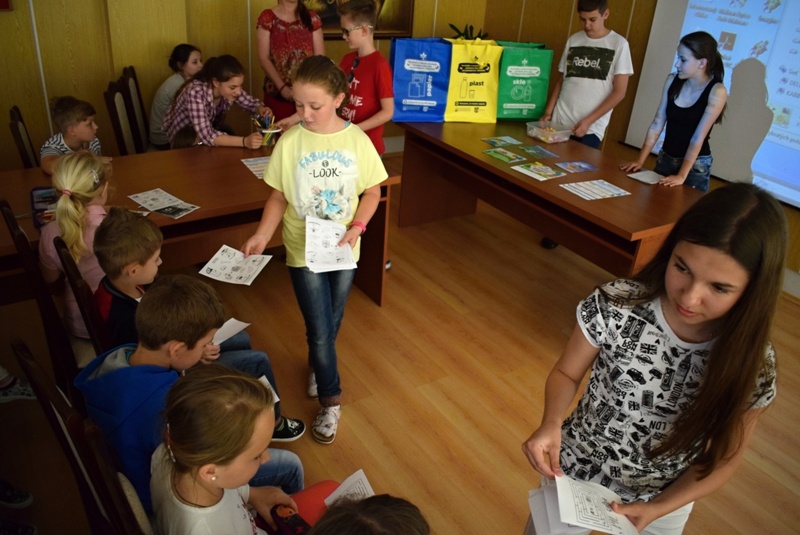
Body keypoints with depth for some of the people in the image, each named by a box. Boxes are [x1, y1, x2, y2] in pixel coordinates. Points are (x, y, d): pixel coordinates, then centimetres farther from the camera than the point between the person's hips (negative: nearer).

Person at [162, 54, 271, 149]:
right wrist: (245, 141, -56)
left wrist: (261, 109, -26)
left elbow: (251, 103, -1)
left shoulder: (229, 86, -19)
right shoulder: (196, 92, -36)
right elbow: (206, 136, -44)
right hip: (182, 140, -5)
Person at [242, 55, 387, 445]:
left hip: (343, 249, 2)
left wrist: (357, 227, -17)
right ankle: (330, 400, 21)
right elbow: (279, 197, -3)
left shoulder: (356, 140, -9)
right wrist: (261, 236, -17)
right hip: (304, 251, -1)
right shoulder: (290, 141, -11)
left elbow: (372, 192, -1)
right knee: (319, 330, 1)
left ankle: (316, 366, 50)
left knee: (331, 324, 19)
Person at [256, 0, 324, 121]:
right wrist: (282, 87, -14)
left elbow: (320, 57, 3)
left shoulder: (312, 17, 9)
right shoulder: (267, 18, 2)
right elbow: (263, 58, -3)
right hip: (277, 93, -1)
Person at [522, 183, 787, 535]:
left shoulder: (752, 363, -21)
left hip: (663, 505, 0)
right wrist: (551, 423, -29)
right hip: (571, 476, 0)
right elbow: (566, 373, -10)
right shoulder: (615, 307, -26)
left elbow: (724, 459, -8)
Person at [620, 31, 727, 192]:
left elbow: (698, 138, -20)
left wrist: (681, 175, -25)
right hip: (665, 159, 5)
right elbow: (657, 124, -1)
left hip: (695, 165, -4)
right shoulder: (672, 81, -2)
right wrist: (640, 160, -6)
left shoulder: (716, 91, -15)